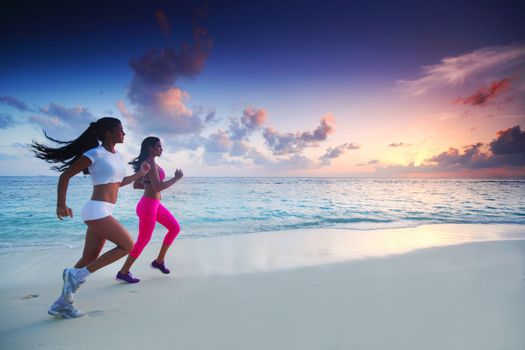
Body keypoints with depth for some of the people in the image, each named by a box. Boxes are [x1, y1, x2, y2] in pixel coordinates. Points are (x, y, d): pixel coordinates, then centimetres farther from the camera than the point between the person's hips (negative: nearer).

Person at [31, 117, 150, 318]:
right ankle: (76, 275, 1)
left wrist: (140, 173, 21)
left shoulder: (117, 156, 14)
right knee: (128, 245, -8)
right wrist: (61, 204, -13)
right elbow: (65, 176, -6)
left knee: (89, 259, 12)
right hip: (96, 210, -8)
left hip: (103, 211, 8)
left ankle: (61, 305, 24)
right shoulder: (95, 154, -10)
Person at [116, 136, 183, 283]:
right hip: (148, 206, -10)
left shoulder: (146, 163, 10)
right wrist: (176, 178, -18)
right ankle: (123, 273, 21)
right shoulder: (151, 163, -19)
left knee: (175, 228, 13)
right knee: (143, 241, 4)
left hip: (154, 204, 10)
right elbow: (158, 187, -27)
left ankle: (159, 261, 24)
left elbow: (135, 185, 17)